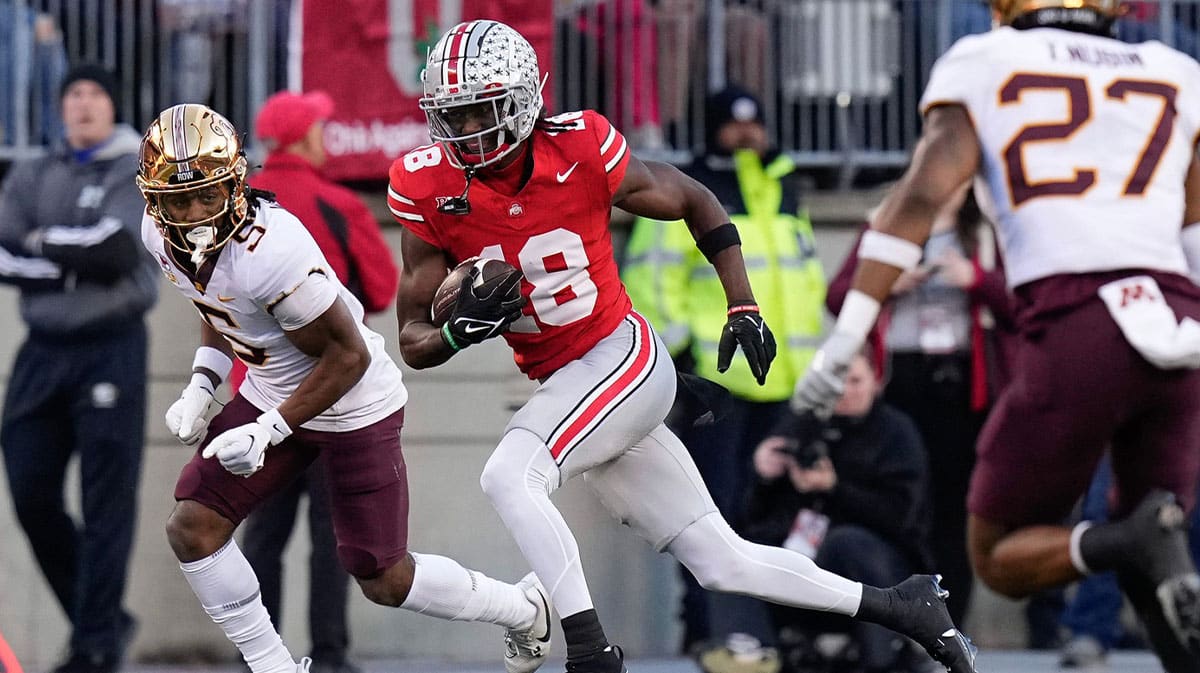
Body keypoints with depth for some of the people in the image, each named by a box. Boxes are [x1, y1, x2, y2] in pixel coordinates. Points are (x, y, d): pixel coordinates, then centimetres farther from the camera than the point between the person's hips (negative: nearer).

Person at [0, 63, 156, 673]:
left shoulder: (138, 172, 2)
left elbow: (121, 248, -14)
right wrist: (78, 262, -11)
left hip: (110, 348, -5)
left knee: (106, 501, -6)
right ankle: (104, 617, 18)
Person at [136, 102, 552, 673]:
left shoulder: (268, 251, -35)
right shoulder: (160, 234, -10)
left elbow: (347, 357, -25)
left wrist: (267, 432, -26)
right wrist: (200, 388, 0)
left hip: (352, 405, -7)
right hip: (269, 391, 7)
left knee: (384, 581, 3)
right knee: (192, 528, -4)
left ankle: (523, 608, 28)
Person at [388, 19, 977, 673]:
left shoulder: (580, 152, -17)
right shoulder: (428, 189, -8)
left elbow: (694, 202, 2)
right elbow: (414, 342, -5)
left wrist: (743, 309, -1)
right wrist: (461, 328, -27)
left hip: (625, 360, -5)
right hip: (561, 387, 5)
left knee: (508, 474, -28)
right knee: (722, 562, 8)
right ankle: (897, 605, 22)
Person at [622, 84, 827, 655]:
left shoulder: (785, 192, 20)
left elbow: (809, 275, 29)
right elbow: (648, 274, -7)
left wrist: (817, 347, 25)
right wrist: (674, 345, -12)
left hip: (781, 381, 7)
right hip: (712, 375, -7)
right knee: (712, 504, -9)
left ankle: (765, 619, 13)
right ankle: (708, 624, -9)